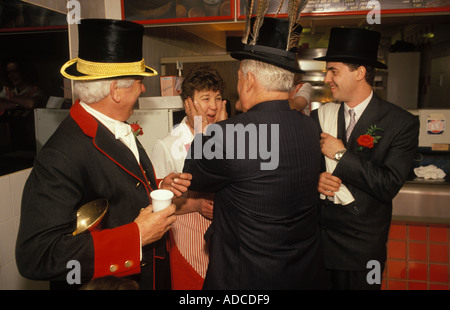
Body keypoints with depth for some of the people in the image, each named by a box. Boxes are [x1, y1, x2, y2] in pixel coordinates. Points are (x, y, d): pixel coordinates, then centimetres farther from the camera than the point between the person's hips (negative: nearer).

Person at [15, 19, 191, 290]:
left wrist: (160, 188, -5)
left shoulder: (119, 129, -1)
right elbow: (35, 256, -30)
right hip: (107, 283, -7)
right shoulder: (61, 156, -26)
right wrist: (136, 236, -29)